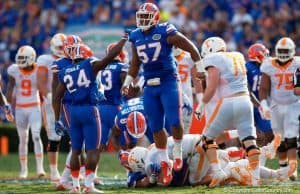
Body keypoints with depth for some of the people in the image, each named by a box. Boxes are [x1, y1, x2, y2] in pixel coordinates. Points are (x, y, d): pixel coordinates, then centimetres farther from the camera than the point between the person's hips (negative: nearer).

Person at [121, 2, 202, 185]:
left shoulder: (166, 32, -11)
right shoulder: (136, 37, 7)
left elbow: (191, 48, -6)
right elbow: (135, 63, 19)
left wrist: (200, 67, -7)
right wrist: (127, 82, 13)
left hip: (168, 82, -5)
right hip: (150, 86, 5)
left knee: (175, 122, -11)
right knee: (156, 127, 7)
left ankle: (178, 154, 12)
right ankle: (165, 163, 17)